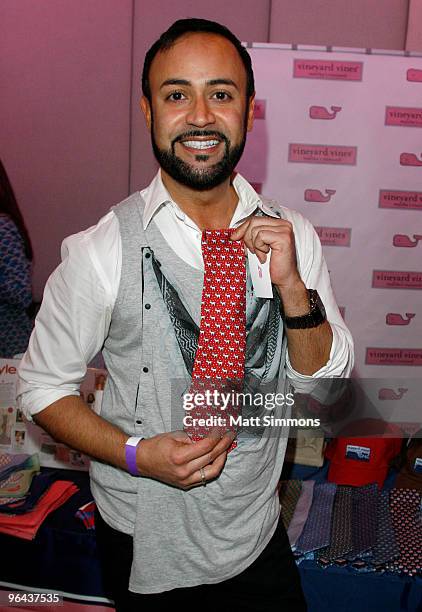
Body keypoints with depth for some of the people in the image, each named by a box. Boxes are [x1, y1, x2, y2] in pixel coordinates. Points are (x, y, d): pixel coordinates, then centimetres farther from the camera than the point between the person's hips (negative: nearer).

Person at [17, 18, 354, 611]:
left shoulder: (291, 235, -9)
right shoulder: (100, 251, -20)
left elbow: (328, 377, -3)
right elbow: (43, 387, -9)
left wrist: (292, 286, -20)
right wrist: (137, 453, -23)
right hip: (146, 547, -2)